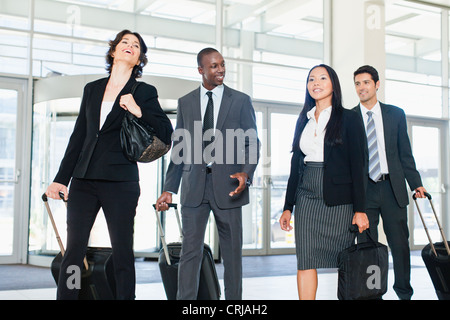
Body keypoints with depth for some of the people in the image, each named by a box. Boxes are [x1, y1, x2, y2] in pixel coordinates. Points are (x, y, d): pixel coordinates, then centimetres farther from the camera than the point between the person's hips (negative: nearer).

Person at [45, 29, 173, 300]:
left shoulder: (144, 92, 6)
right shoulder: (92, 89, 16)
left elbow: (167, 134, -2)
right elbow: (78, 137, 16)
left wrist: (139, 111, -15)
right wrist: (61, 178, 13)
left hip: (120, 181, -3)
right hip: (83, 180, 3)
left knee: (122, 252, 1)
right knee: (74, 249, 1)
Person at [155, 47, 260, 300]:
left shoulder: (241, 100, 5)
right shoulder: (185, 102, 10)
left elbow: (253, 144, 4)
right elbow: (179, 149, 11)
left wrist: (246, 174, -15)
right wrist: (169, 189, 5)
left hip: (228, 186, -1)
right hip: (194, 187, 1)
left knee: (232, 251, 6)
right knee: (190, 250, 0)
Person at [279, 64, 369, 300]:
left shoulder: (348, 119, 2)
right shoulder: (303, 120, 15)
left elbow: (357, 165, -3)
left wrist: (360, 209, -10)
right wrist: (288, 206, 11)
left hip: (338, 198, -4)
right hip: (307, 196, 4)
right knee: (305, 260, -3)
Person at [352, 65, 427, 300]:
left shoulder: (396, 114, 9)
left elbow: (405, 153, 10)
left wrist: (416, 183, 3)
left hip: (392, 188, 1)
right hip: (363, 190, -1)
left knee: (400, 243, 5)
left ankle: (404, 292, 21)